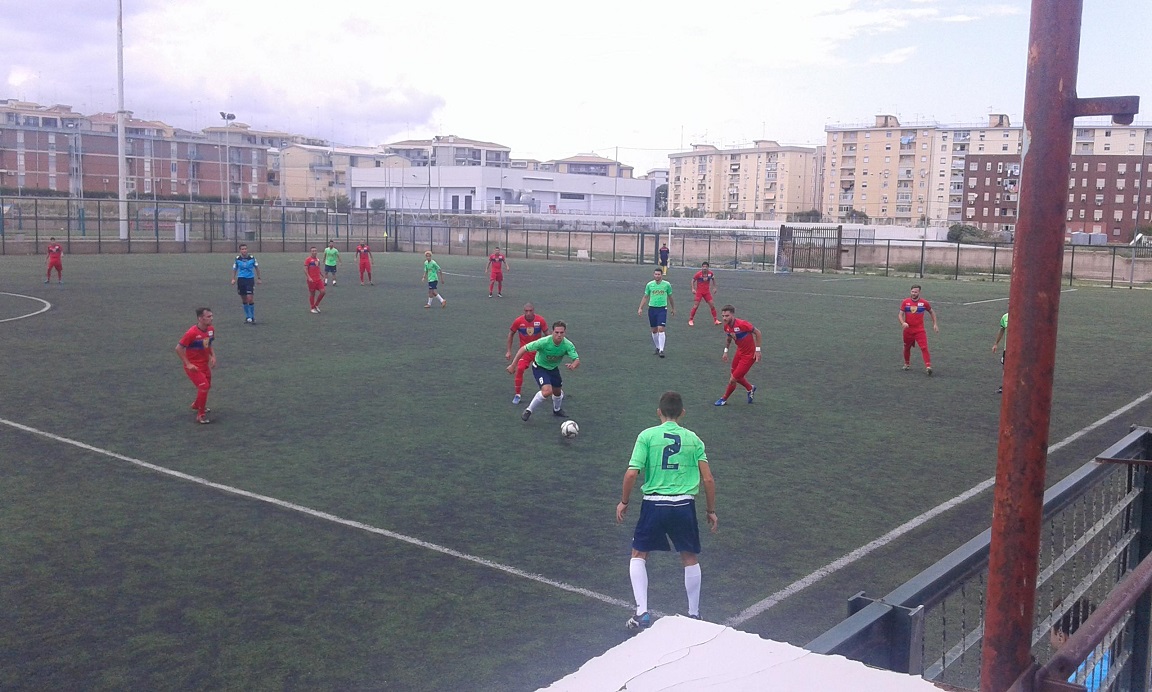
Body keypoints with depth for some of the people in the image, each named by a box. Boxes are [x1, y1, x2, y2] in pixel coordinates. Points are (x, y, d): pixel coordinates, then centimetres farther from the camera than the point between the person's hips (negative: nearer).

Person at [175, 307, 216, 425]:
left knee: (207, 386, 21)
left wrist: (213, 356, 0)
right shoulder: (192, 333, -26)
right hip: (193, 366, -8)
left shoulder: (211, 329, -5)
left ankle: (196, 405, 50)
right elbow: (178, 349, -19)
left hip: (204, 364, 8)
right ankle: (200, 415, -6)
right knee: (204, 386, -18)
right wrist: (188, 364, -19)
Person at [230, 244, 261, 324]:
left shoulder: (252, 258, -4)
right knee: (244, 300, 7)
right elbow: (234, 269, 11)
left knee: (249, 299, -11)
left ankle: (252, 317, 0)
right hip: (241, 279, 2)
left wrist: (258, 278, 9)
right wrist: (233, 279, 1)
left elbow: (257, 268, 9)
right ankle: (248, 316, 21)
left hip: (250, 279, -2)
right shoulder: (237, 259, 0)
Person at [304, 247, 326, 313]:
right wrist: (309, 278, -22)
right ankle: (313, 308, 16)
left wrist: (322, 276, 22)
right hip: (312, 280, -6)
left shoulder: (318, 259, 12)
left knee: (323, 291, -3)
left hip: (318, 279, 6)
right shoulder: (308, 259, -8)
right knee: (312, 294, 3)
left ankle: (316, 305, 15)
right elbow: (305, 269, -12)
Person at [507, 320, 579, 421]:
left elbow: (577, 360, -28)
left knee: (557, 391, 20)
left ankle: (557, 410, 53)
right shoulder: (544, 342, -34)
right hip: (539, 367, -5)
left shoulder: (568, 345, -25)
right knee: (547, 391, -26)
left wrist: (573, 365, -54)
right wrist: (513, 365, -23)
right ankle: (528, 410, -6)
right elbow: (524, 349, -25)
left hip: (553, 368, 5)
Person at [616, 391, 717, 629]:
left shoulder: (647, 436, -2)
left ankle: (642, 611, 9)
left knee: (639, 555, 17)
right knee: (690, 558, 19)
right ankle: (694, 614, 27)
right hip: (684, 504, 2)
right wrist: (711, 510, 14)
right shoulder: (693, 439, 5)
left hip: (654, 504, -1)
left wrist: (623, 502, 6)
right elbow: (708, 479, 2)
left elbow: (631, 474, -8)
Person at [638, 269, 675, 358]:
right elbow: (645, 297, 10)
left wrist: (673, 309, 19)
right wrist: (640, 308, 4)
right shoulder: (649, 284, 3)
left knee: (661, 329, -14)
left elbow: (670, 297, 12)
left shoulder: (667, 284, -1)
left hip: (662, 309, -2)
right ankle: (657, 348, 23)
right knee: (654, 330, 8)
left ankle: (661, 350, -11)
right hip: (652, 309, 3)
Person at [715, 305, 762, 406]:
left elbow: (758, 333, -17)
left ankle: (724, 399, 19)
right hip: (739, 351, 7)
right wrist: (726, 351, 8)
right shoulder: (726, 326, -8)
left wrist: (757, 350, -18)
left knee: (733, 380, -5)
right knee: (737, 377, 20)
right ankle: (750, 388, 50)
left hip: (749, 355, -7)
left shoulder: (742, 324, -29)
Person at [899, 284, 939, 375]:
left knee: (924, 347, -16)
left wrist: (935, 324, 9)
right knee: (907, 348, 16)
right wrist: (903, 323, -21)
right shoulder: (905, 302, -2)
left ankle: (928, 367, -23)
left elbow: (932, 312, 13)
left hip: (920, 330, -2)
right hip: (908, 330, 2)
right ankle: (906, 364, 38)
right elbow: (901, 314, -1)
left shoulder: (924, 303, -3)